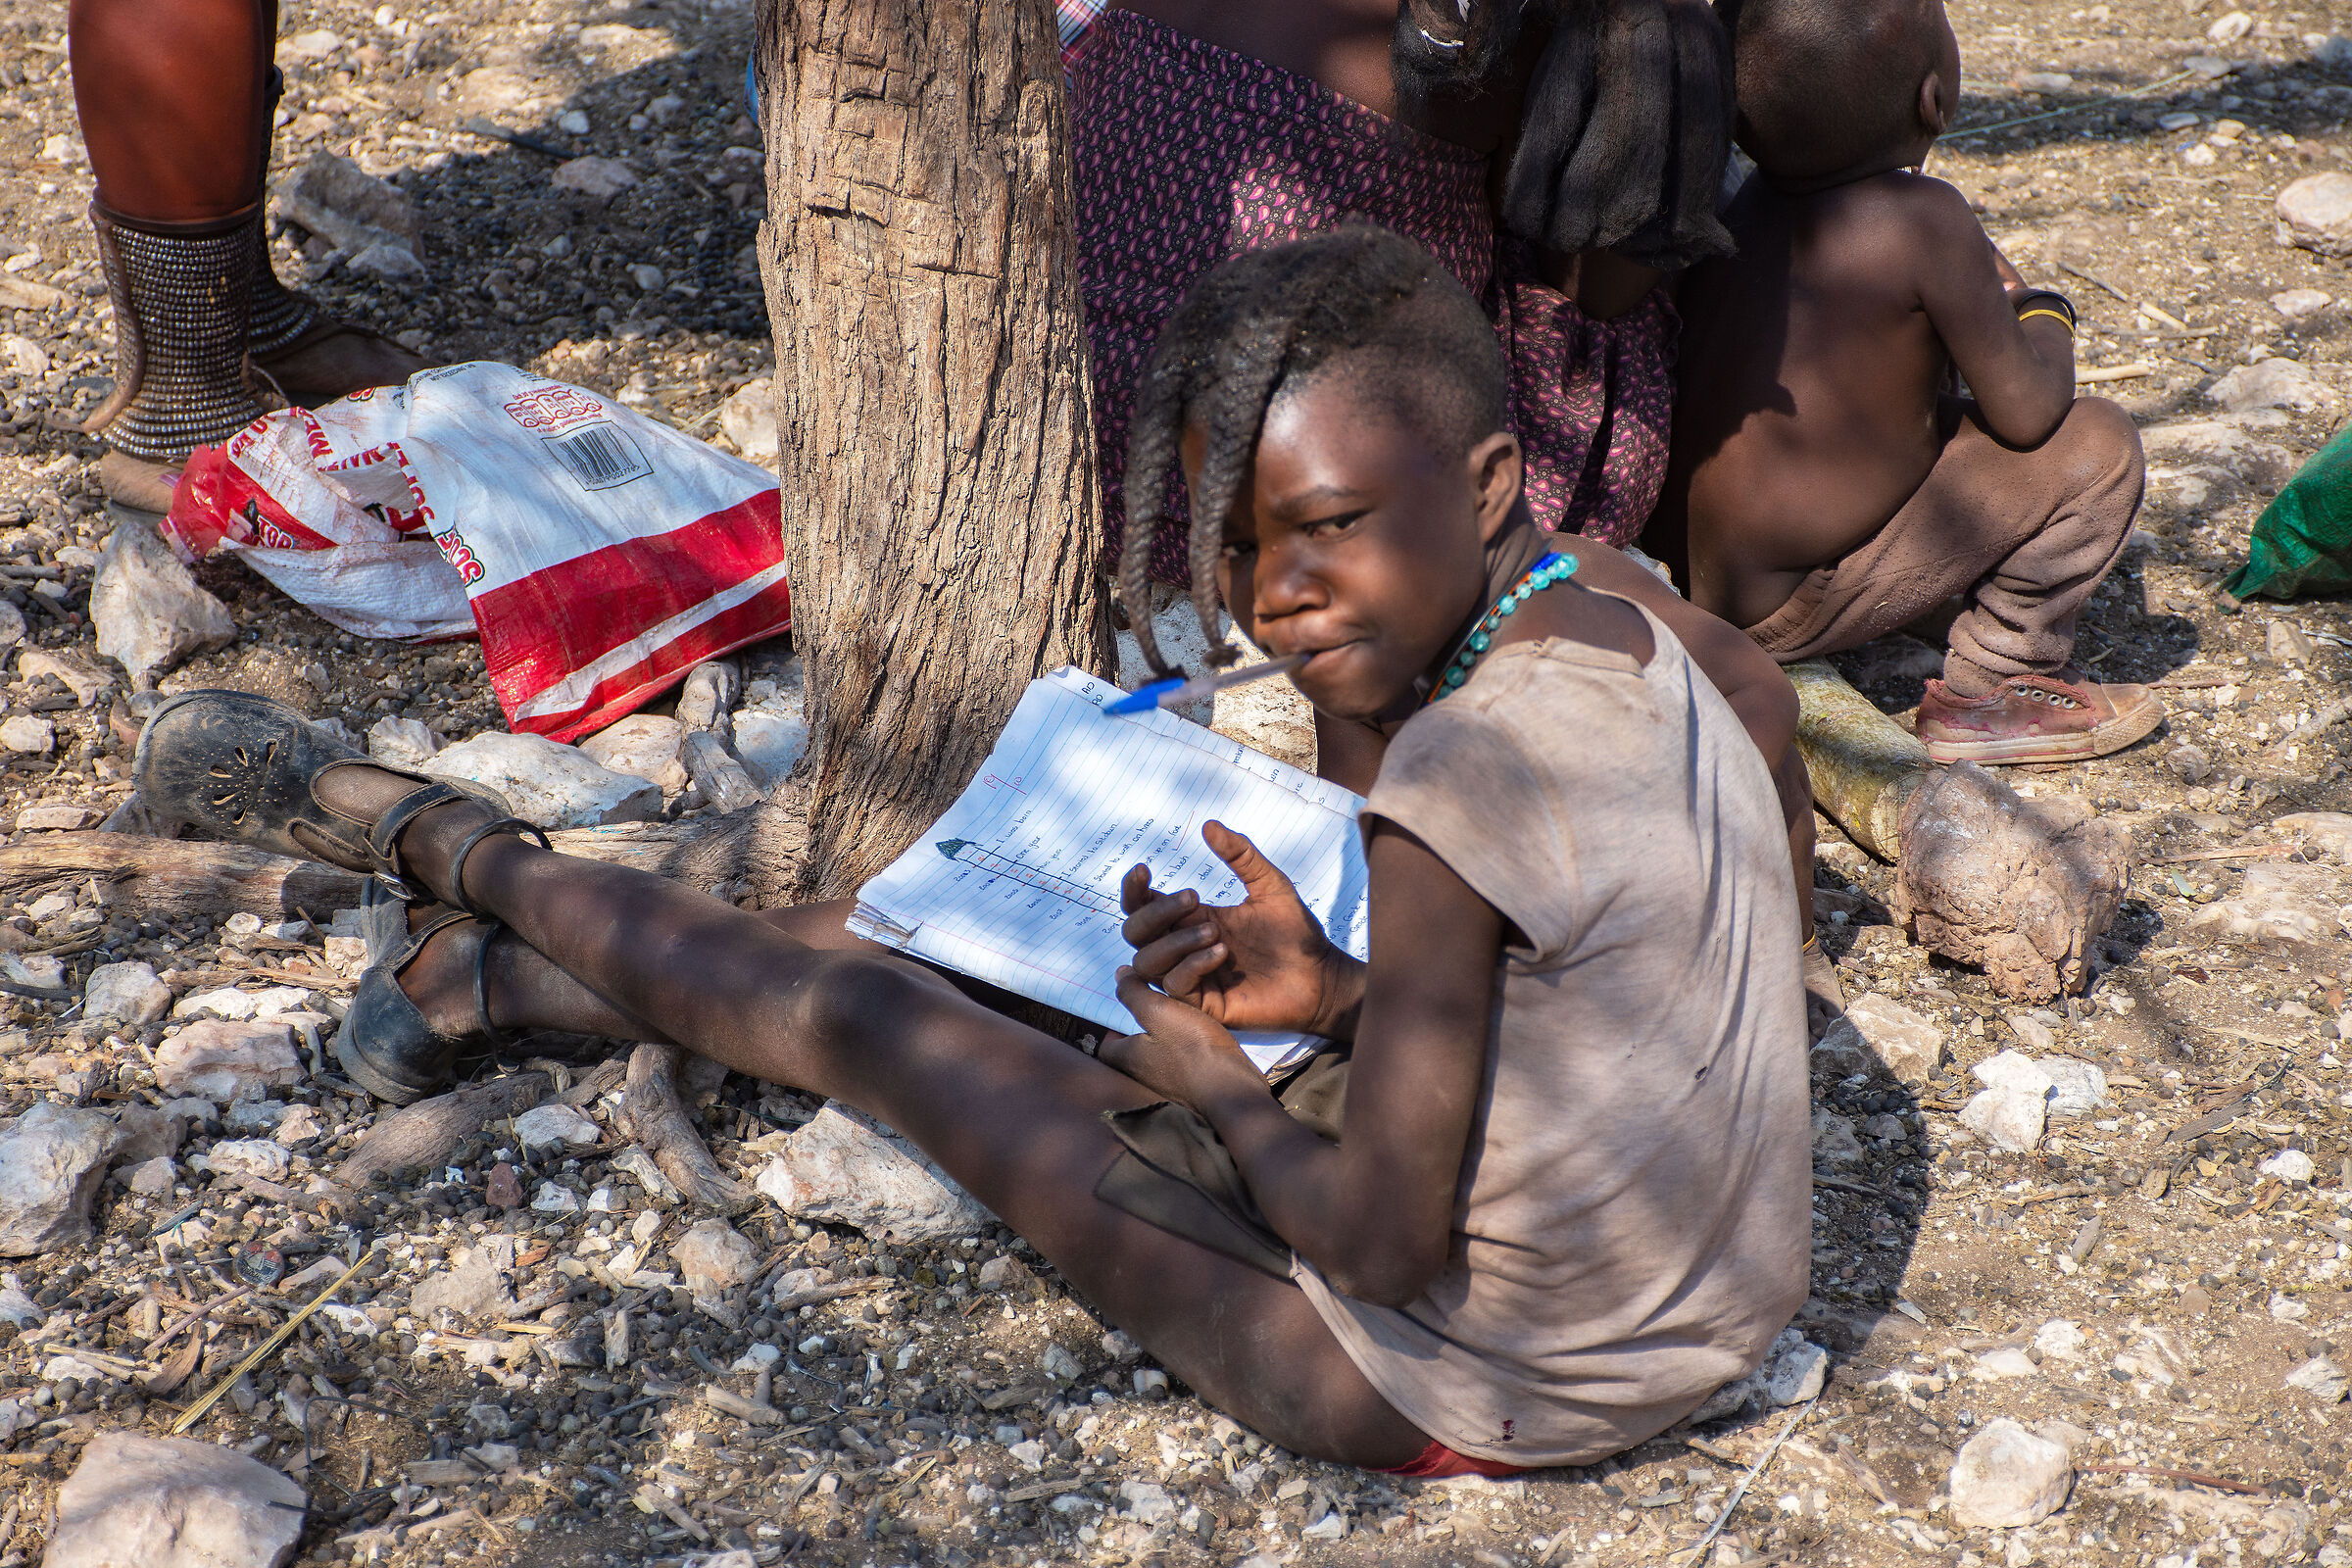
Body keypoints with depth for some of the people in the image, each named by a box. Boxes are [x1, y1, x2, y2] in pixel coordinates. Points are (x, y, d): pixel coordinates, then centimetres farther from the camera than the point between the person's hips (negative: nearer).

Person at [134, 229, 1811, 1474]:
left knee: (862, 1011, 1)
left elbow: (1382, 1239, -24)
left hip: (1458, 1390, -8)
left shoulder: (1467, 773, -29)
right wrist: (1347, 995, 0)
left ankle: (428, 837, 23)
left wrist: (1214, 1087, -7)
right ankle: (529, 978, 37)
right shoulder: (1631, 644, -1)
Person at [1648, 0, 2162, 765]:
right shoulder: (1923, 220, -20)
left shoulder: (1745, 202, 0)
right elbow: (2026, 410, -13)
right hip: (1787, 610, -8)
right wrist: (2045, 315, 6)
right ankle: (1993, 686, 6)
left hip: (1688, 567, 8)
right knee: (2096, 444, -4)